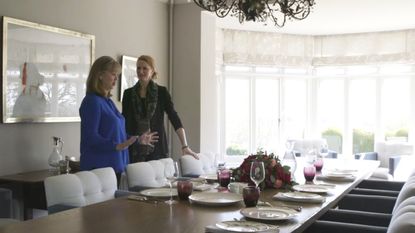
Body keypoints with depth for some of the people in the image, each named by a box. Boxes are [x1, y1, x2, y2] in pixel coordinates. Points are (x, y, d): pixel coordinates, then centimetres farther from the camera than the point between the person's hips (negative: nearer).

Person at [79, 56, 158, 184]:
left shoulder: (108, 101, 14)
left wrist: (138, 140, 22)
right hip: (99, 168, -8)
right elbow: (90, 137, -19)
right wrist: (117, 146, -30)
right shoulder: (92, 101, -12)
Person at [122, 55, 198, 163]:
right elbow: (125, 122, 11)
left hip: (157, 149, -1)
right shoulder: (128, 93, 7)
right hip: (134, 149, 1)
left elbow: (174, 118, -7)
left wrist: (185, 146, -16)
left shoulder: (162, 92, 1)